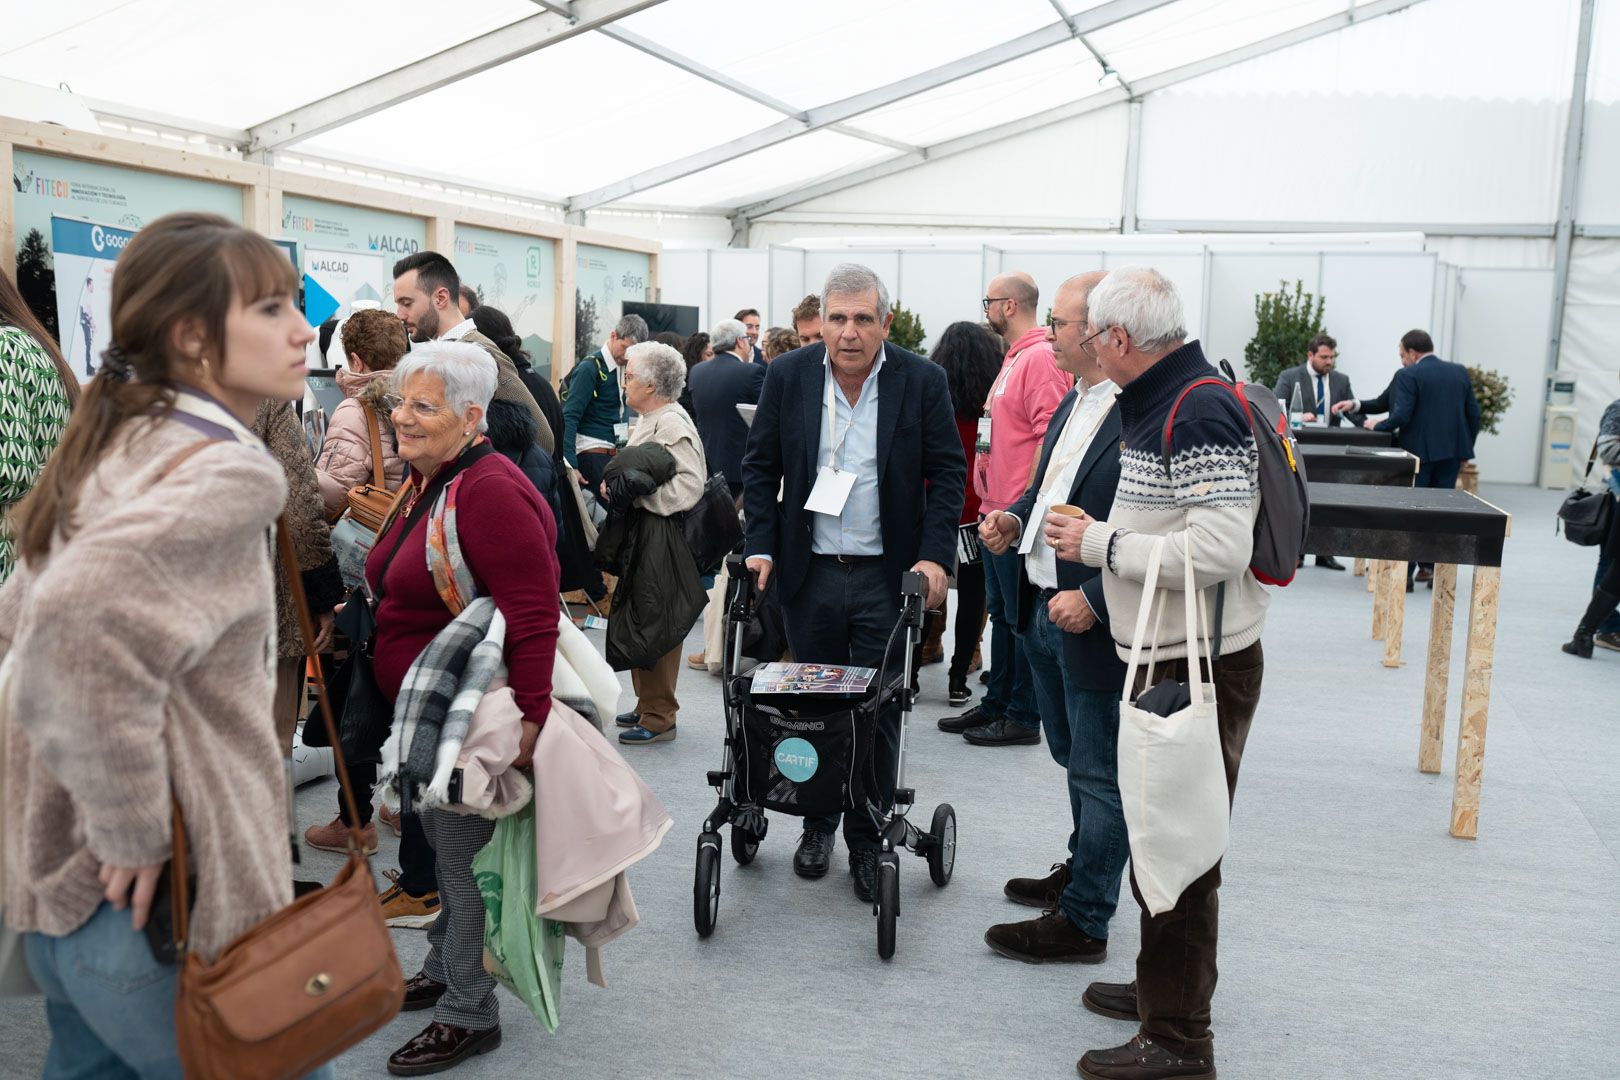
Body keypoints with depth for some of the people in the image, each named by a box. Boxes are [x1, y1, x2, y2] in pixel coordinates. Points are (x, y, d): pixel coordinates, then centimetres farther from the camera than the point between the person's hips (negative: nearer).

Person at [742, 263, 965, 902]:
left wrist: (935, 556, -11)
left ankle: (868, 837, 19)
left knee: (878, 713, 4)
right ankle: (818, 823, 30)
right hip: (808, 576, 2)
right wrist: (760, 547, -3)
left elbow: (947, 473, -1)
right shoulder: (787, 377, 0)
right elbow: (760, 466, 6)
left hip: (887, 578, -2)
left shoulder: (922, 381, -4)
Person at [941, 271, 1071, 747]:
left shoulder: (1042, 358, -15)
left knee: (1022, 616, -2)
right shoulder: (1015, 357, 17)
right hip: (998, 511, 10)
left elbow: (1050, 438, -21)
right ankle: (996, 704, 26)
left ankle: (1023, 717, 7)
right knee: (1001, 613, 16)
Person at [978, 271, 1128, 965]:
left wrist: (1095, 600, -26)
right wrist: (1016, 519, 4)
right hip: (1043, 611, 9)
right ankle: (1082, 872, 42)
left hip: (1096, 625, -9)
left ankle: (1083, 921, 18)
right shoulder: (1073, 404, 11)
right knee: (1074, 759, 24)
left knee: (1099, 773, 5)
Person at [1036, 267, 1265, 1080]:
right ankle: (1165, 988, 38)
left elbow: (1221, 548, -28)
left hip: (1203, 668, -10)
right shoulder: (1157, 403, 12)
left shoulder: (1200, 413, -20)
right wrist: (1093, 539, 10)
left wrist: (1100, 544, -19)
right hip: (1163, 658, 10)